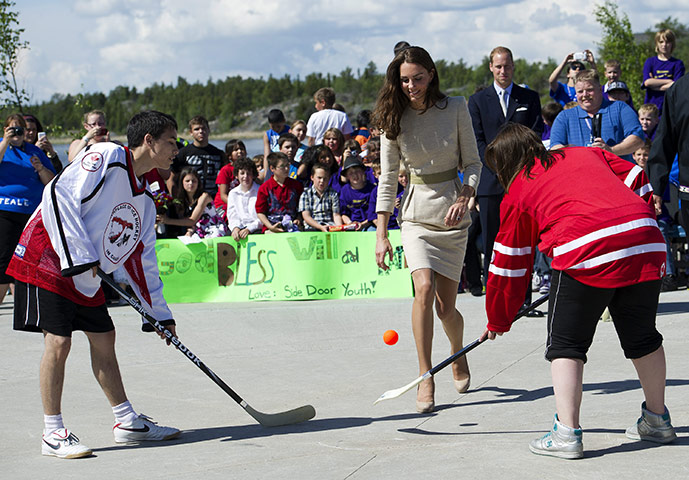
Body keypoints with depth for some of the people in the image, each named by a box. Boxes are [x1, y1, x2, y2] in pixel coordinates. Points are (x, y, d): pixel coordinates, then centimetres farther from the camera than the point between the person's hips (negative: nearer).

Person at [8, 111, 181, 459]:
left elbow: (141, 260, 18)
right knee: (58, 342, -11)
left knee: (104, 339, 12)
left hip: (86, 275, 9)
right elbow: (60, 195, -22)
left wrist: (160, 313, 18)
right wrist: (79, 257, -23)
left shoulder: (144, 199, 12)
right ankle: (53, 434, -3)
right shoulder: (106, 156, -14)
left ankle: (127, 422, 22)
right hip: (49, 259, -9)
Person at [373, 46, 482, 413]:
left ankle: (458, 356, 34)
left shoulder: (456, 108, -4)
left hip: (453, 215, 0)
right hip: (416, 213, 0)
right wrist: (381, 235, -3)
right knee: (424, 288, -22)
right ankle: (425, 378, -13)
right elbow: (387, 180, 1)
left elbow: (473, 162, 1)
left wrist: (464, 197, -18)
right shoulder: (394, 119, -2)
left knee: (446, 306, 1)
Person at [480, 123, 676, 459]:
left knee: (566, 344, 8)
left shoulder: (517, 194, 17)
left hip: (586, 254, -5)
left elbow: (509, 267, 22)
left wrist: (498, 321, 32)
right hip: (646, 243, 5)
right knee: (642, 337, 20)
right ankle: (657, 421, 33)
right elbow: (636, 181, 19)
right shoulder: (587, 154, 28)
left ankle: (567, 433, 1)